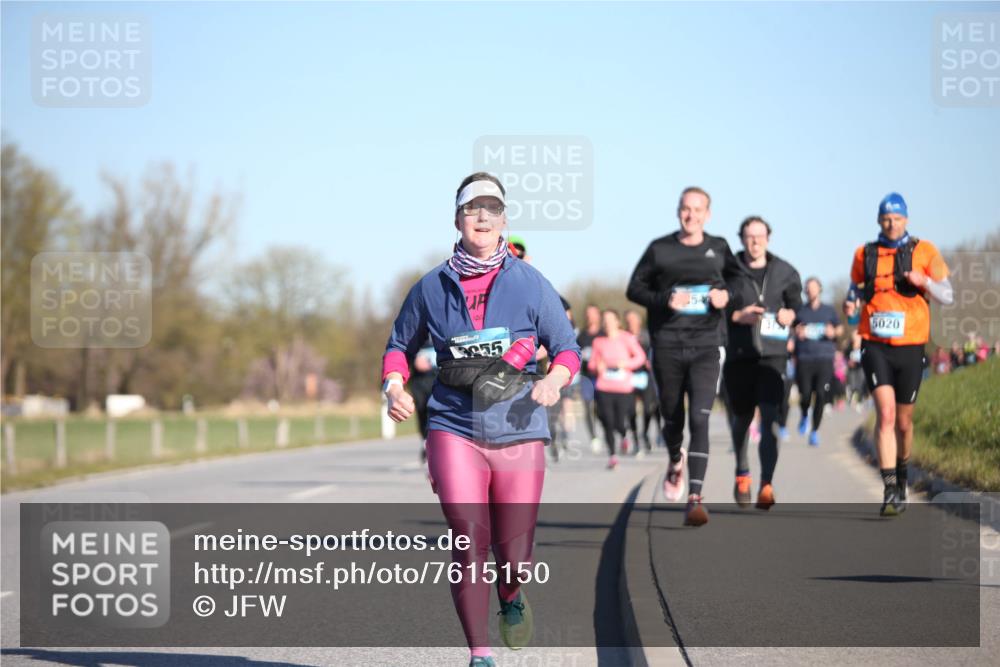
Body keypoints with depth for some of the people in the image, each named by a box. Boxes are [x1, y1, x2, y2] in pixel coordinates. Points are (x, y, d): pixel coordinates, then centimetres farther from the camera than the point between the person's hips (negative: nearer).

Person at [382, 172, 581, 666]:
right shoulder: (432, 288, 5)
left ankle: (511, 599, 40)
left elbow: (567, 347, 7)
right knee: (470, 541, -15)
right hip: (454, 428, 0)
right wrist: (395, 389, 0)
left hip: (519, 431, 0)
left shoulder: (530, 284, 2)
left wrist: (554, 380, -14)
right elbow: (400, 345, 19)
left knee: (515, 557, 2)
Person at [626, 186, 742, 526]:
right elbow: (635, 288, 6)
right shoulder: (660, 249, 3)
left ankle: (695, 499, -19)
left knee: (699, 419, -15)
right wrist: (664, 300, -12)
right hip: (667, 347, 1)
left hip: (705, 348, -1)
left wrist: (727, 295, -2)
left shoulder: (719, 249, 7)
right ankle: (676, 461, 48)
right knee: (672, 419, 12)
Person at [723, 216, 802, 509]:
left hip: (772, 355, 0)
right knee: (741, 418, 16)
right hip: (739, 355, 0)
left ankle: (766, 487, -17)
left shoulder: (785, 272, 7)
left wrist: (790, 314, -5)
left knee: (770, 419, -15)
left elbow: (797, 303, 16)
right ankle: (742, 474, 41)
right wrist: (738, 317, -17)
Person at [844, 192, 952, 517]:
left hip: (910, 347, 0)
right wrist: (851, 304, -3)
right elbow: (856, 289, 20)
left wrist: (924, 281, -16)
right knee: (885, 413, -17)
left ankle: (901, 477, 38)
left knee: (903, 420, 12)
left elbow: (947, 296, 3)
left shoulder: (924, 252, 3)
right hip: (875, 346, 0)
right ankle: (890, 490, -20)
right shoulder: (864, 255, 7)